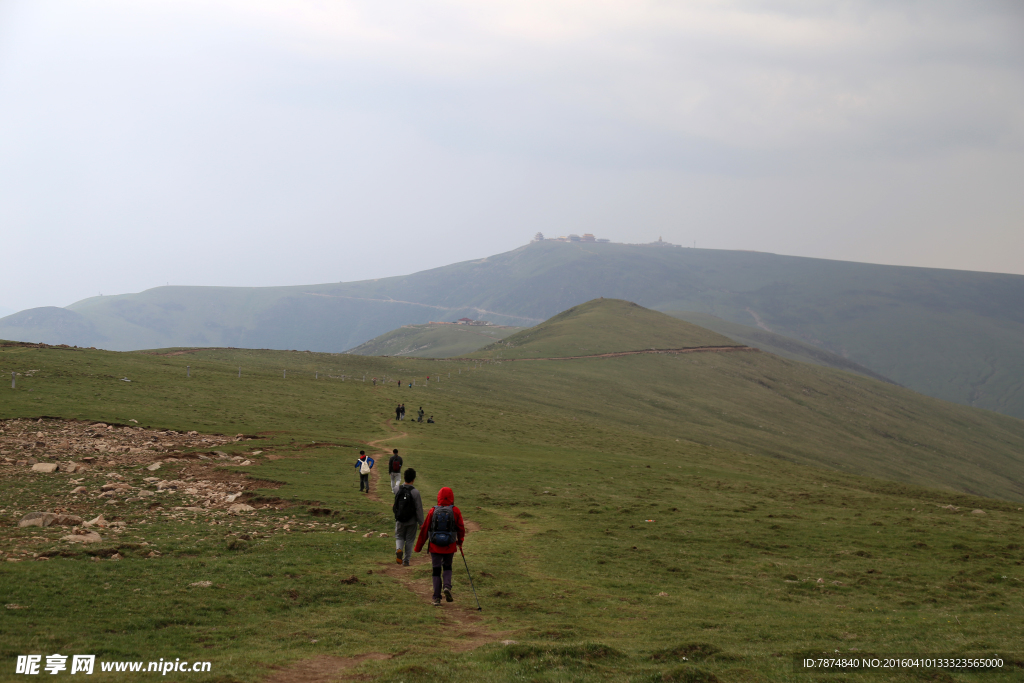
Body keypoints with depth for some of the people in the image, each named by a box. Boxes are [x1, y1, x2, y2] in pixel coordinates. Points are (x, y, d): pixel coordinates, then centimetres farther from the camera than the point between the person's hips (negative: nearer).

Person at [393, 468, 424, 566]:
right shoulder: (415, 492, -17)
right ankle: (406, 561, 16)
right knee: (410, 540, 13)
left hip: (399, 520, 2)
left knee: (399, 537, 19)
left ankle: (398, 549, -11)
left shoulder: (398, 490, -6)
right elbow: (419, 509, -13)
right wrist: (421, 523, -5)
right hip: (411, 521, -2)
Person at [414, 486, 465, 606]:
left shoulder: (432, 511, -3)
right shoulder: (455, 511, -4)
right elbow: (461, 528, 3)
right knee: (447, 567, 20)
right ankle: (447, 586, -6)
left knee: (436, 570, 7)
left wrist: (418, 547, 10)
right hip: (450, 546, 0)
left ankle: (437, 598, 4)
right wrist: (460, 542, 22)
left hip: (435, 546, 0)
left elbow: (424, 530, 1)